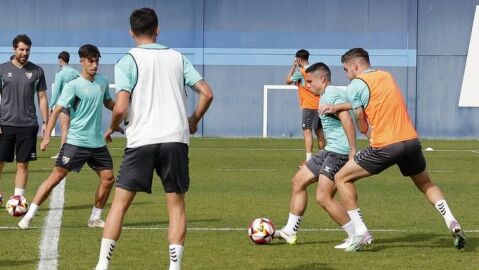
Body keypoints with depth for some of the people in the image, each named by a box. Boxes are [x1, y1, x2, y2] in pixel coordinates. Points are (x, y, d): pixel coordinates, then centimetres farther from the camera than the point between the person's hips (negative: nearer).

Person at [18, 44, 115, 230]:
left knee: (108, 178, 2)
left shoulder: (102, 82, 8)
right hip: (76, 142, -6)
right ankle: (29, 216, -6)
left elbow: (108, 103, 26)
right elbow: (57, 110, -13)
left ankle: (95, 218, 18)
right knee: (56, 176, -8)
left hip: (97, 143, 6)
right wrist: (47, 136, -22)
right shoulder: (74, 86, -10)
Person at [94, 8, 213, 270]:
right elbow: (206, 93, 6)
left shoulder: (128, 61, 0)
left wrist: (112, 128, 10)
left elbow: (121, 107, -10)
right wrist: (193, 120, 22)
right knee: (176, 204, 9)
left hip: (142, 140, -2)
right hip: (176, 139, 2)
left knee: (120, 202, 4)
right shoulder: (177, 58, 12)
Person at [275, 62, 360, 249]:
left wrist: (353, 149, -32)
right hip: (330, 151, 11)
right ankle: (290, 231, 20)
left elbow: (346, 119, -25)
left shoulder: (331, 95, -13)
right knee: (298, 182, 14)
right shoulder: (325, 96, 19)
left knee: (323, 197, -15)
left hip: (339, 152, -11)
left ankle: (357, 235, -9)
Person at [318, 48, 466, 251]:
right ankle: (451, 222, 8)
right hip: (411, 140, 6)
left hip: (385, 146, -6)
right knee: (426, 184, 28)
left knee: (342, 178, 9)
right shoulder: (386, 76, 19)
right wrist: (338, 107, 31)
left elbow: (363, 125, 2)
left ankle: (361, 233, 2)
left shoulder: (355, 86, -1)